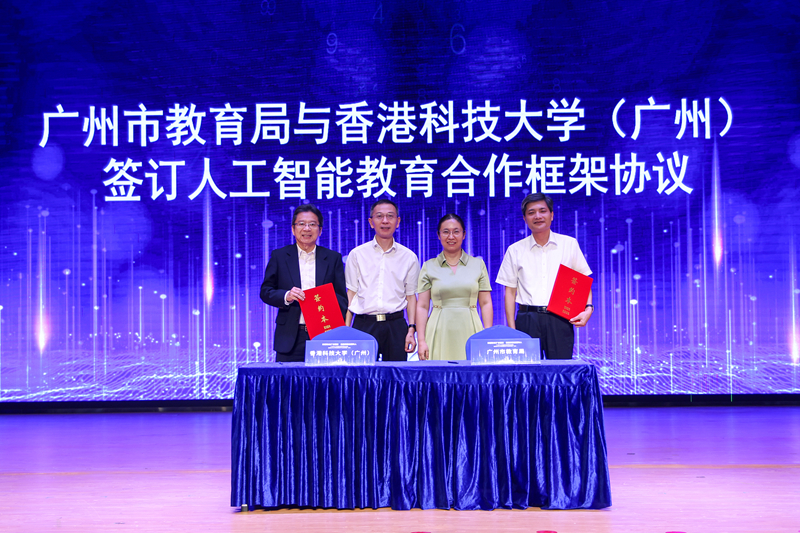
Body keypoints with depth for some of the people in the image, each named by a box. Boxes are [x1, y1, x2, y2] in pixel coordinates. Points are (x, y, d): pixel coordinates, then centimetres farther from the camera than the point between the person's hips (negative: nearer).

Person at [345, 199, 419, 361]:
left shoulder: (409, 257, 9)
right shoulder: (357, 254, 8)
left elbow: (411, 296, 9)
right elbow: (351, 293, 7)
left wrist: (411, 330, -1)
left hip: (395, 325, 1)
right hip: (363, 325, 0)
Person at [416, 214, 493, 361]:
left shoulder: (478, 264, 10)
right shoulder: (429, 267, 8)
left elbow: (486, 304, 8)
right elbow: (422, 306, 5)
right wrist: (421, 341, -3)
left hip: (469, 331, 1)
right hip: (440, 335, -1)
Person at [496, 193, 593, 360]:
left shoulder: (569, 244, 10)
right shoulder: (515, 250, 9)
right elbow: (510, 291, 9)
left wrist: (588, 308, -6)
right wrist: (512, 329, 1)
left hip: (560, 320, 0)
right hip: (527, 320, 0)